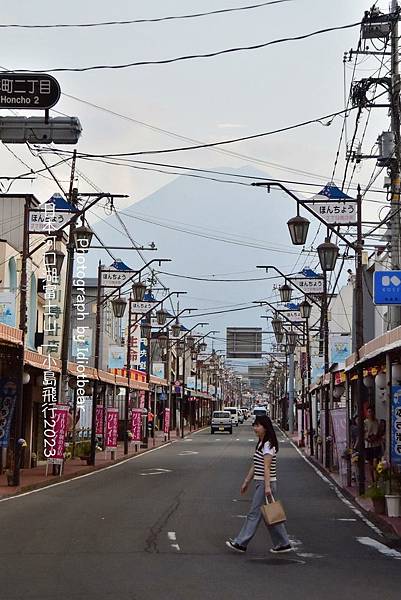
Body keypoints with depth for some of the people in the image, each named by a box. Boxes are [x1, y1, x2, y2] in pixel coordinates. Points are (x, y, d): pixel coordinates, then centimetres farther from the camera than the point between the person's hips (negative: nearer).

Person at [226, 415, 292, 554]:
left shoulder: (268, 445, -13)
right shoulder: (261, 443, 16)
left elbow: (267, 467, -22)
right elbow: (255, 466, 20)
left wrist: (267, 487, -26)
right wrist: (246, 482, 20)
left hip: (265, 483, -10)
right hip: (260, 483, 10)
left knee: (254, 513, -3)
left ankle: (241, 543, 2)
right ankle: (283, 544, 16)